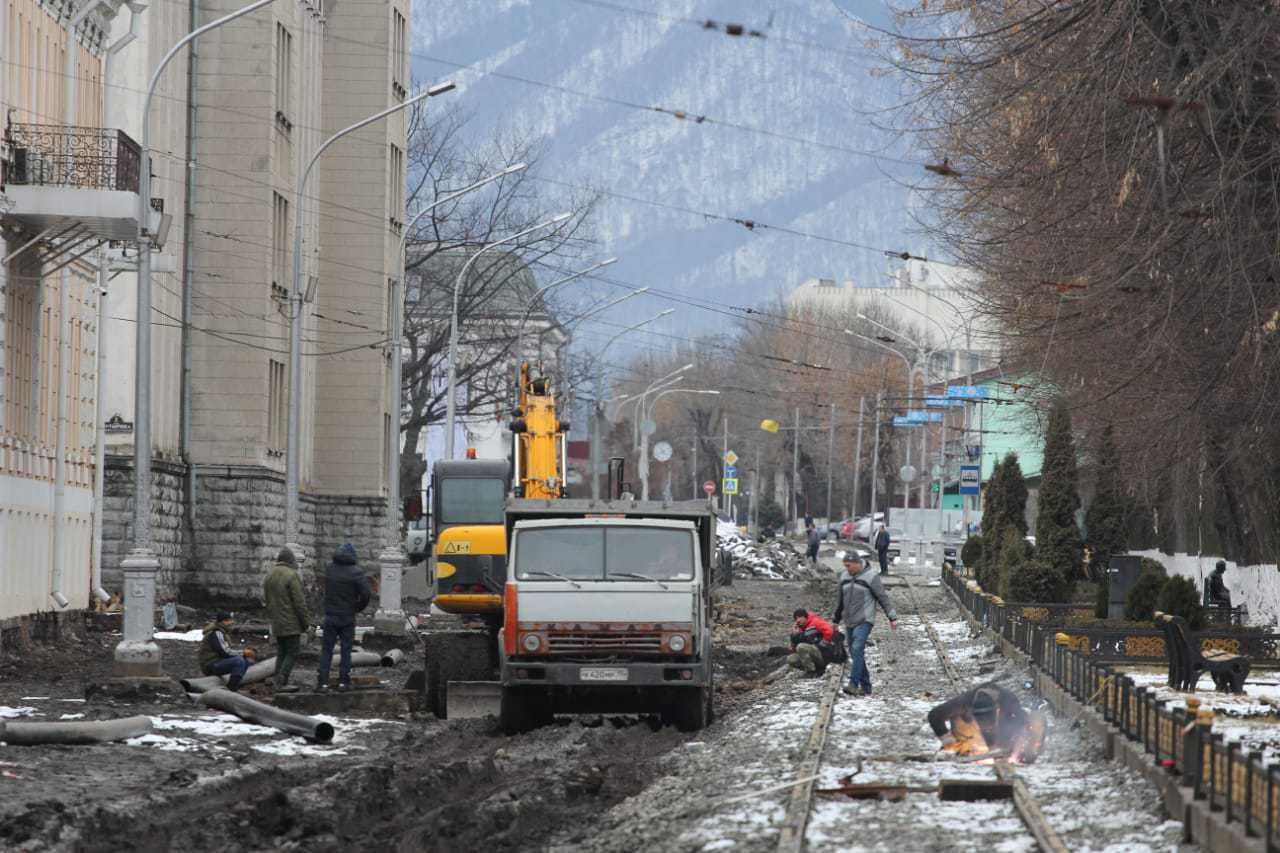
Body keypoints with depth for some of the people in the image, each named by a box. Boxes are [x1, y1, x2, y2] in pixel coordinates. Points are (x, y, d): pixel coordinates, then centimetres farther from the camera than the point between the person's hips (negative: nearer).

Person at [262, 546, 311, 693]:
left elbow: (266, 599, 15)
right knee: (292, 653, -3)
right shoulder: (291, 576, -16)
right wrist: (306, 622, -9)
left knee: (281, 653, 12)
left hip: (277, 623, 8)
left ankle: (279, 683, 10)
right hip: (291, 623, -8)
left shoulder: (270, 575, 9)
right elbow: (299, 602, -16)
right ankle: (282, 683, -10)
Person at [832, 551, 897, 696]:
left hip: (864, 621, -7)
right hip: (849, 623, 7)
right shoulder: (845, 577, 11)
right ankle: (866, 687, 14)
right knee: (855, 654, 7)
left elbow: (883, 597, -7)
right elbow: (840, 600, 22)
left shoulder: (871, 576, -7)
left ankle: (853, 684, -26)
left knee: (857, 649, -21)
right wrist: (836, 620, 27)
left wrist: (892, 617, -10)